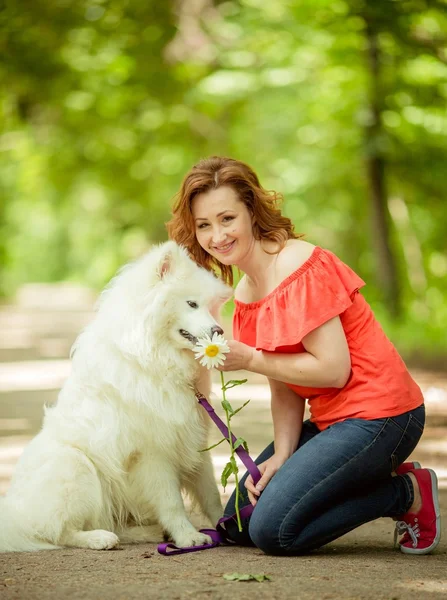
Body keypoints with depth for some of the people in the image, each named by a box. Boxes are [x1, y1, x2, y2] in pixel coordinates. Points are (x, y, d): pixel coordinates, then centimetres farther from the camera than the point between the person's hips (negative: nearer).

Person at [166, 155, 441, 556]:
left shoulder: (299, 269, -17)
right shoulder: (245, 294, 10)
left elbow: (333, 369, -20)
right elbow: (284, 387, 6)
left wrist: (250, 360, -15)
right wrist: (281, 455, -8)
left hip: (377, 416, -9)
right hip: (331, 418, 10)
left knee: (273, 530, -15)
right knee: (238, 525, 9)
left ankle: (409, 493, 1)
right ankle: (379, 479, 14)